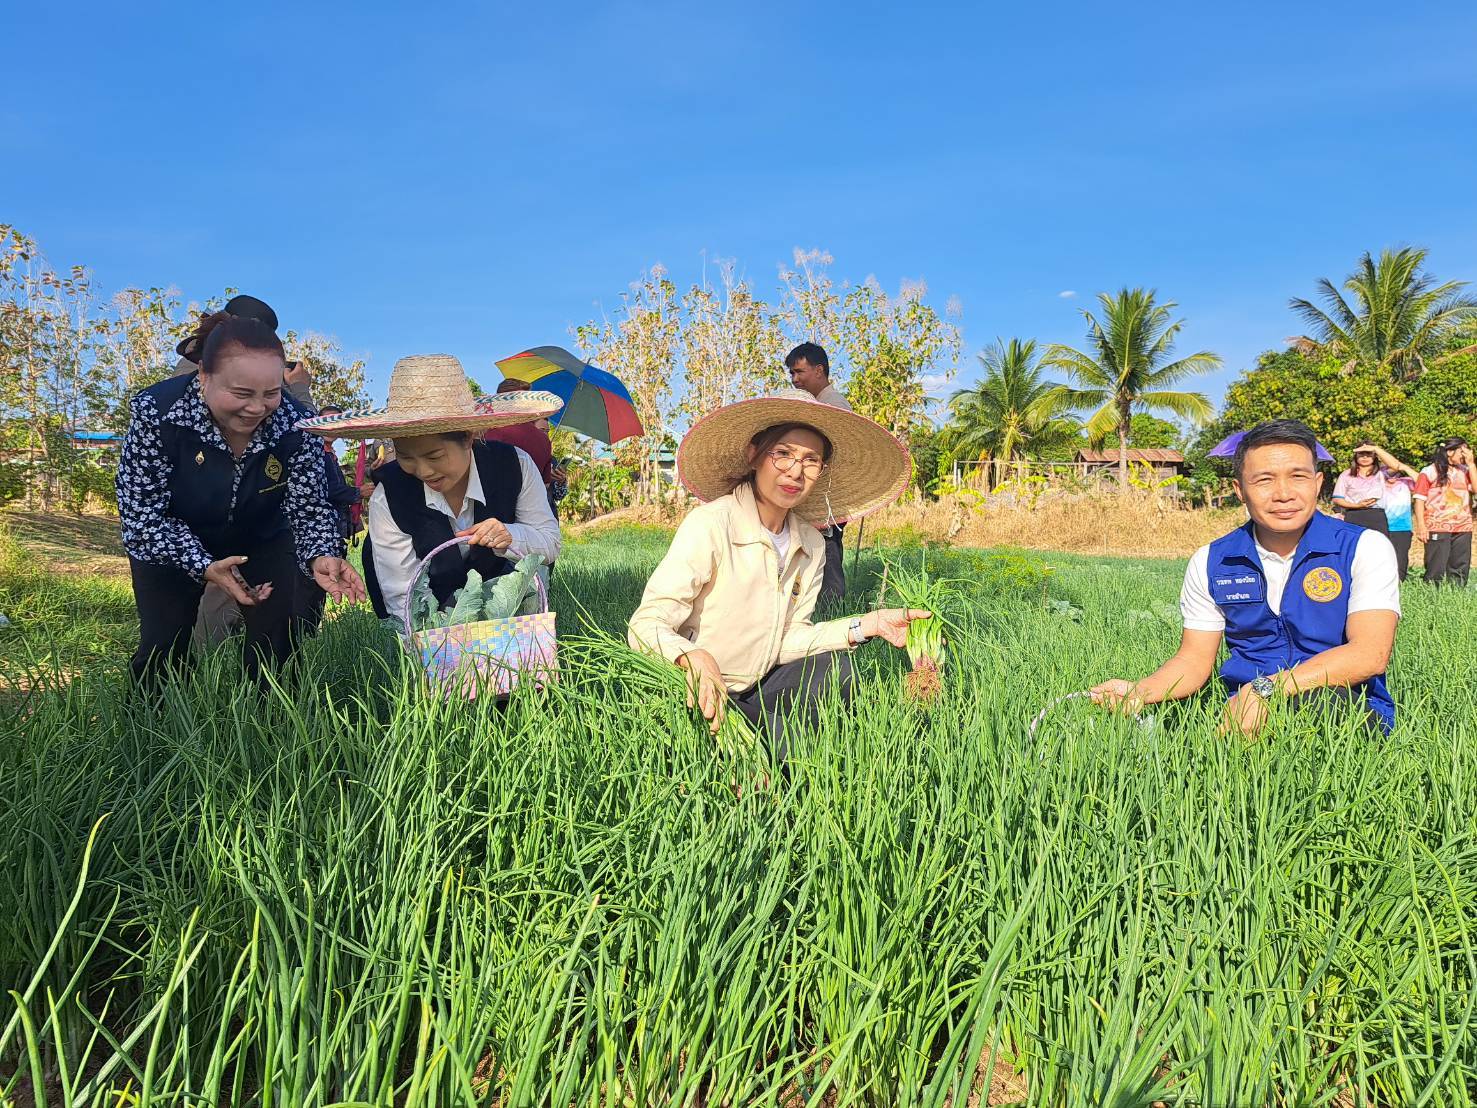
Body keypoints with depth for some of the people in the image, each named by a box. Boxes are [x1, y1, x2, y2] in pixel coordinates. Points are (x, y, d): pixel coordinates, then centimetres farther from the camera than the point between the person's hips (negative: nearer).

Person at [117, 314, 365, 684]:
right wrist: (204, 567, -39)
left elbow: (309, 508, -19)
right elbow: (142, 514, -26)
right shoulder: (156, 412, -30)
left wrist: (320, 556, -41)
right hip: (171, 543, -1)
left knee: (277, 636, -4)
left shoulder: (294, 423, -26)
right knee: (164, 646, -2)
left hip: (260, 538, 1)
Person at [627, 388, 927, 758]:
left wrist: (868, 624, -11)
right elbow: (645, 628, -24)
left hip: (759, 688, 7)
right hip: (703, 696, -6)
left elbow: (787, 641, 0)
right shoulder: (709, 525, -20)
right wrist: (695, 658, -45)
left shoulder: (811, 545, 1)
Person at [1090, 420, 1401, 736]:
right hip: (1240, 708, 2)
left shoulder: (1365, 548, -3)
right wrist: (1140, 691, -15)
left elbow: (1370, 655, -16)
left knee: (1320, 699, -39)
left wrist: (1266, 689, -28)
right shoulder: (1210, 561, 7)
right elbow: (1195, 658, 8)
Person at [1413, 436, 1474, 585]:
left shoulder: (1465, 471, 11)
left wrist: (1471, 464, -2)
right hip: (1437, 528, -4)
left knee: (1460, 569, 8)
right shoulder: (1429, 472, -1)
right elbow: (1419, 499, -3)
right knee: (1436, 569, -2)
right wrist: (1421, 526, -11)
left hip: (1462, 528, 4)